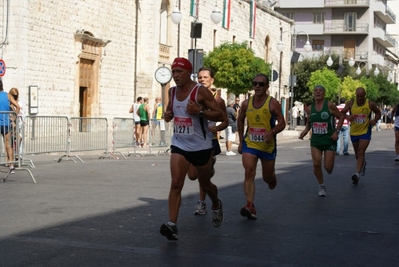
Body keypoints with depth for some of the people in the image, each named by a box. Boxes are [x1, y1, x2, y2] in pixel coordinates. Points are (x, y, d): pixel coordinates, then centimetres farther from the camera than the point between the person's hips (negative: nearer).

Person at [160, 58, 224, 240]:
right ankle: (172, 225, -19)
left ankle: (216, 205, 47)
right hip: (179, 145, 4)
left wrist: (200, 111, -28)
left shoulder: (201, 91, -13)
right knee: (176, 183, -14)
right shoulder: (172, 92, 4)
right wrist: (168, 115, -2)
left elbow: (219, 115, -13)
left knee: (205, 184, 15)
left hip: (201, 146, -3)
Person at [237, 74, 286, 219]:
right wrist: (241, 141, 14)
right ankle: (250, 207, -24)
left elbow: (282, 123, -10)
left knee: (267, 177, 14)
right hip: (249, 144, 1)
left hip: (268, 146, -1)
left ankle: (272, 176, 54)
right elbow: (240, 121, 15)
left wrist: (272, 132, -30)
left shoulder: (273, 103, -9)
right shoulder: (246, 103, 0)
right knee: (249, 173, -18)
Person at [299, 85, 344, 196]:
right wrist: (305, 131, 0)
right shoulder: (310, 108, 2)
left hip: (329, 140, -3)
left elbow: (341, 117, -1)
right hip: (315, 140, 3)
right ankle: (321, 186, 12)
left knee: (328, 167, -4)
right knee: (316, 164, -10)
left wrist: (336, 131, -12)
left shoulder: (329, 105, -9)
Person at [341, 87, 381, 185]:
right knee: (357, 154, 17)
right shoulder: (351, 103, -8)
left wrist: (375, 120, -12)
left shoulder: (370, 104, -9)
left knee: (361, 152, -15)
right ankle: (363, 164, 49)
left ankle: (357, 174, -20)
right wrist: (347, 117, -25)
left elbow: (378, 112, 8)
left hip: (365, 131, -3)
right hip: (354, 132, 3)